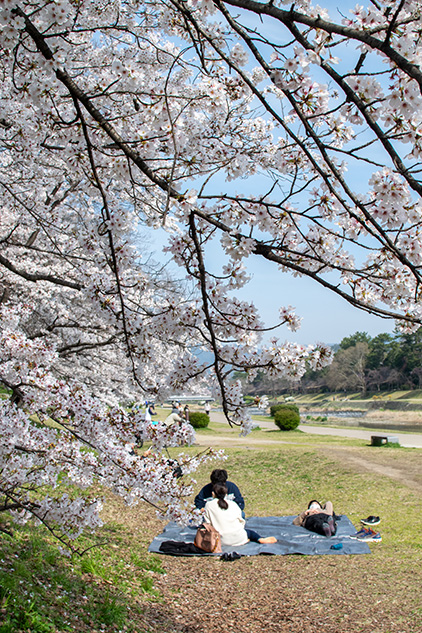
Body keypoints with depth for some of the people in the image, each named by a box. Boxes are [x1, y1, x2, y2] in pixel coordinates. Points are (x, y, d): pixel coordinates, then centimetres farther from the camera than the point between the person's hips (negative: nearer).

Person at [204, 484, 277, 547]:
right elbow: (241, 521, 8)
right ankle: (260, 538, -1)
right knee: (249, 531, 30)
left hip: (222, 541, -1)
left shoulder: (208, 505, -1)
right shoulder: (233, 504, 3)